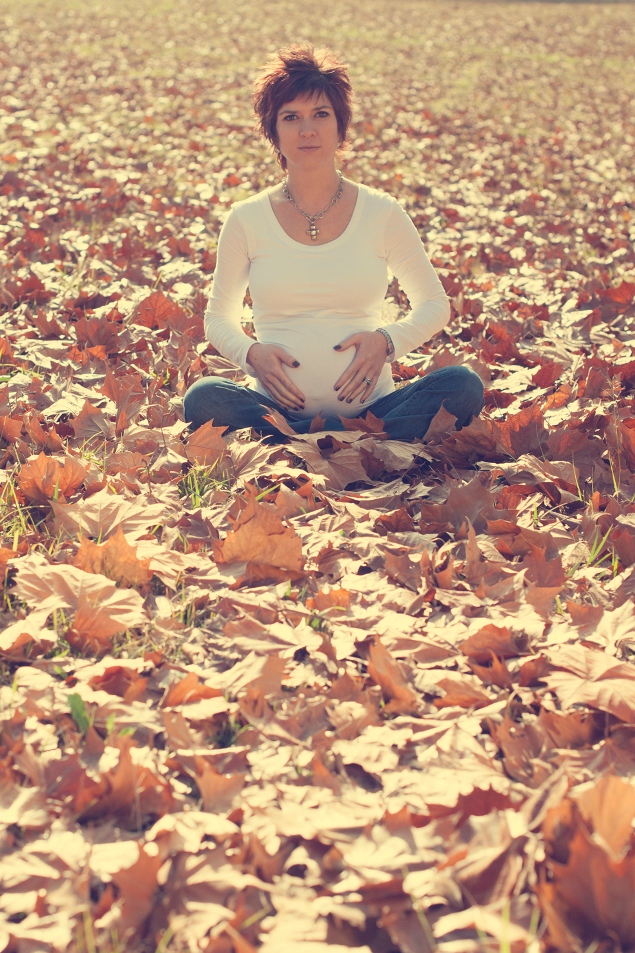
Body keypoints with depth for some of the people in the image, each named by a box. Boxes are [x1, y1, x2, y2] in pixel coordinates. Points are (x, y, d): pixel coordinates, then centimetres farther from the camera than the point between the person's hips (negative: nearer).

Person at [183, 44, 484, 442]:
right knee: (202, 398, -31)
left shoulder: (383, 214, 6)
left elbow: (435, 305, 14)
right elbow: (220, 317, 15)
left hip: (370, 406, 1)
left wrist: (387, 341, -7)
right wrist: (251, 353, -8)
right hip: (277, 408, 0)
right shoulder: (246, 219, 6)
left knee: (464, 385, -25)